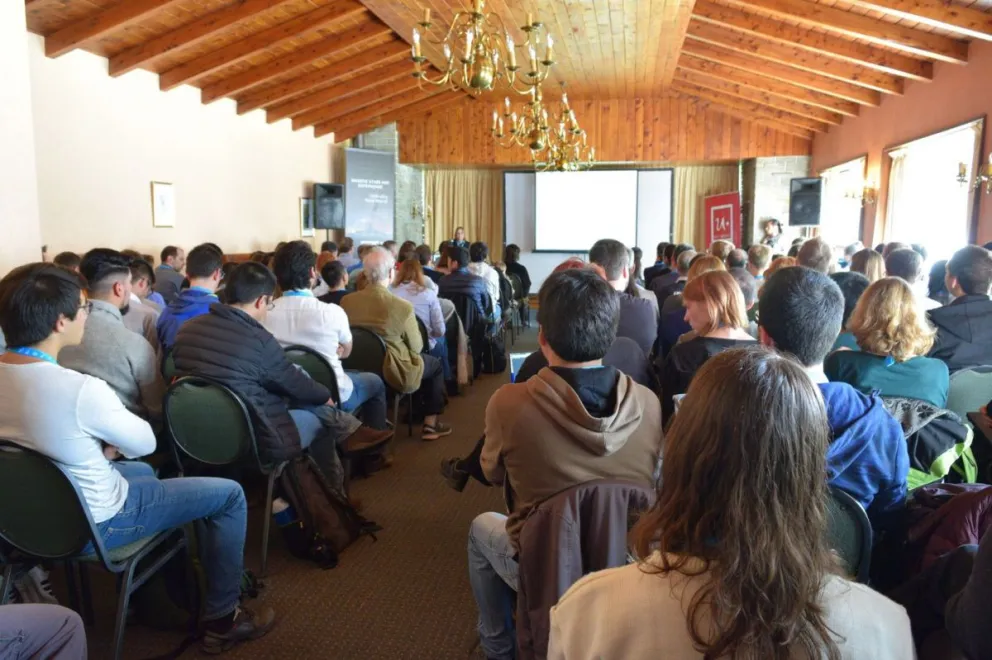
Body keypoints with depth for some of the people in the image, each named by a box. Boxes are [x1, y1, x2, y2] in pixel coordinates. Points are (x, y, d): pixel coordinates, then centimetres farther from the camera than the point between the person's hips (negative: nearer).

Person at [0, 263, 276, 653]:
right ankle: (222, 620, 14)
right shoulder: (81, 390, -33)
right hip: (92, 524, -8)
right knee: (229, 494, 1)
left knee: (142, 472, 34)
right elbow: (145, 443, -15)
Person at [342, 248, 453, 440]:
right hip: (394, 373, -5)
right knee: (436, 364, 22)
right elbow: (416, 347, -10)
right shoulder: (403, 307, -24)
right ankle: (430, 424, 23)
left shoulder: (346, 302, -10)